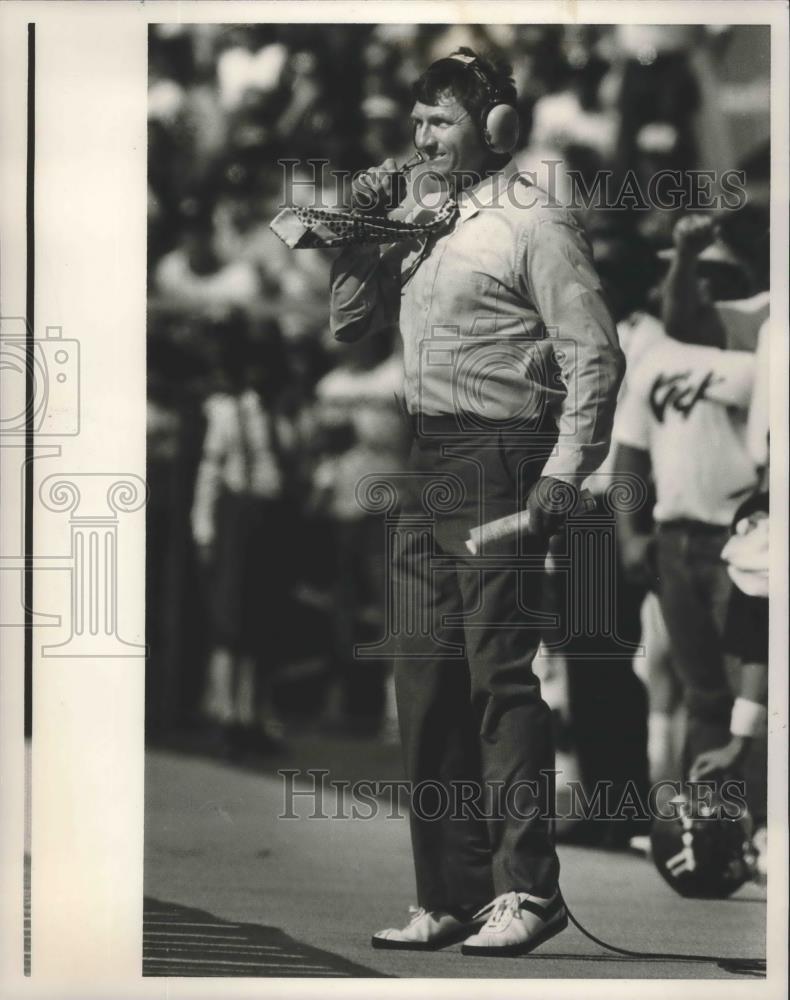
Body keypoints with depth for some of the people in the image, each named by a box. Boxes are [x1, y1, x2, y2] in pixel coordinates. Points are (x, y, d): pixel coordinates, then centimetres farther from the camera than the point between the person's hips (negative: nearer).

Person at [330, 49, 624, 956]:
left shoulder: (533, 224, -6)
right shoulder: (421, 220, 16)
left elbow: (594, 355, -11)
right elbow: (349, 323, 20)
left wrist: (564, 472, -18)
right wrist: (362, 232, 5)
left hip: (497, 457, -8)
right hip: (425, 464, 8)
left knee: (503, 676, -9)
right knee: (426, 683, 8)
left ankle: (525, 890, -6)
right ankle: (450, 897, 13)